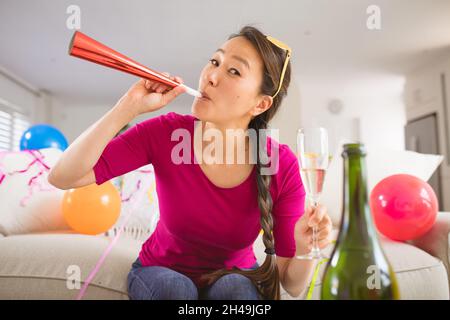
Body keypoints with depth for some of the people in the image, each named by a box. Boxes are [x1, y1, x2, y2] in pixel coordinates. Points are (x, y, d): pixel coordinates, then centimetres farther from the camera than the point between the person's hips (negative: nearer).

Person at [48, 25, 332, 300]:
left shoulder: (282, 164, -23)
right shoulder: (165, 132, -21)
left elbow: (293, 286, -16)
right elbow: (62, 177, -25)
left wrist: (305, 251, -38)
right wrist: (131, 106, -32)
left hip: (235, 279, 0)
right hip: (163, 272, 1)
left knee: (235, 289, -32)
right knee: (175, 290, -31)